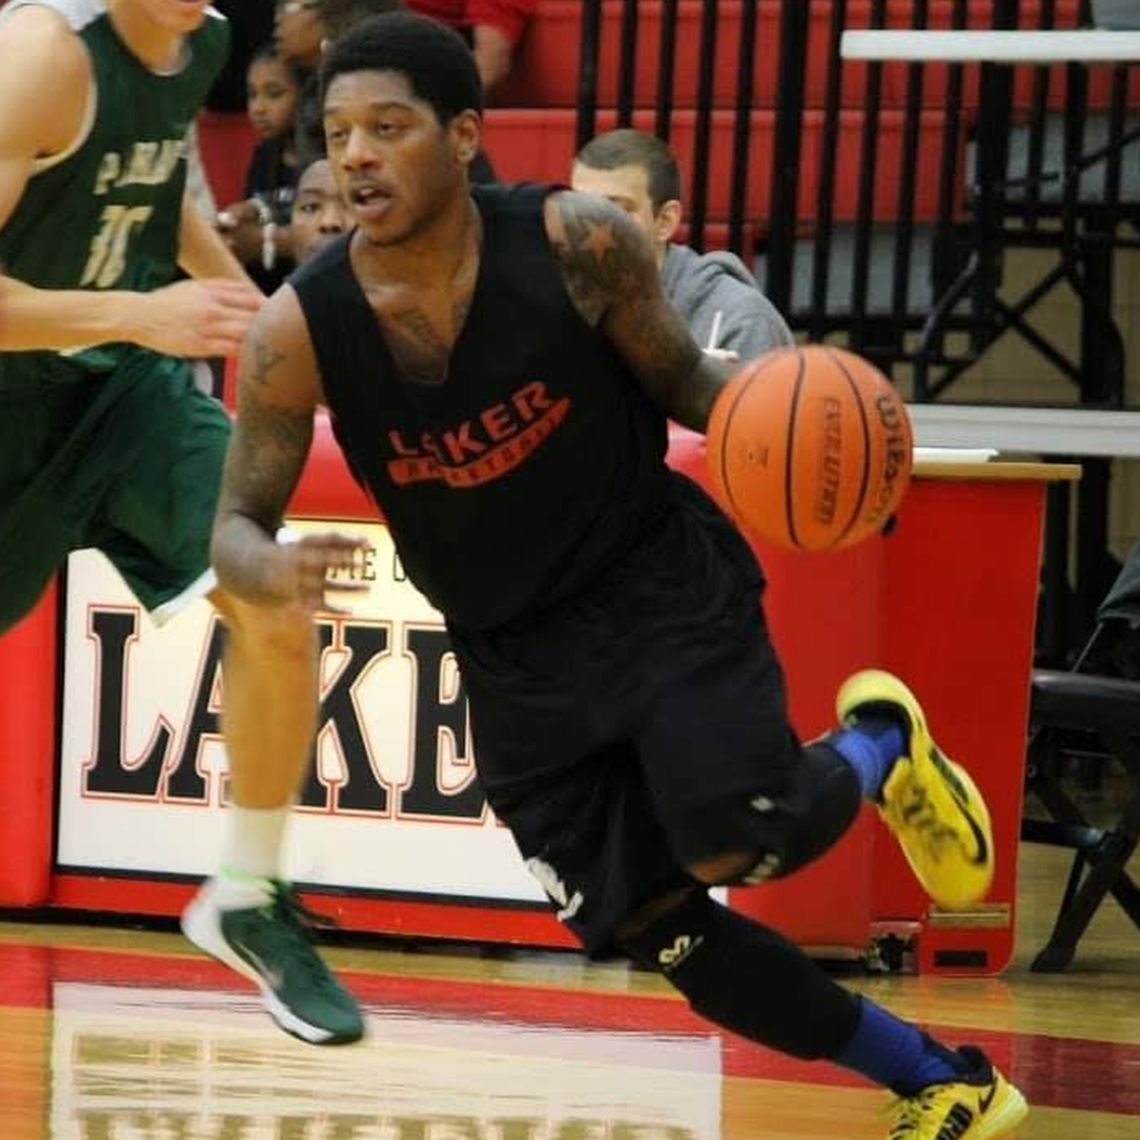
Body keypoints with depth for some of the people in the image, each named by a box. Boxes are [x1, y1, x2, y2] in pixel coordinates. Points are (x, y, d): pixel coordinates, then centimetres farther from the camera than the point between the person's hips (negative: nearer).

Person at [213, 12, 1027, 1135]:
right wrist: (269, 575, -34)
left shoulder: (576, 243, -20)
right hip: (515, 655, 3)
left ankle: (878, 744, 15)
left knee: (741, 842, -22)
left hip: (659, 581, -3)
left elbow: (678, 375, -3)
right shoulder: (299, 330, -17)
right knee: (652, 928, 0)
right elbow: (234, 528, -9)